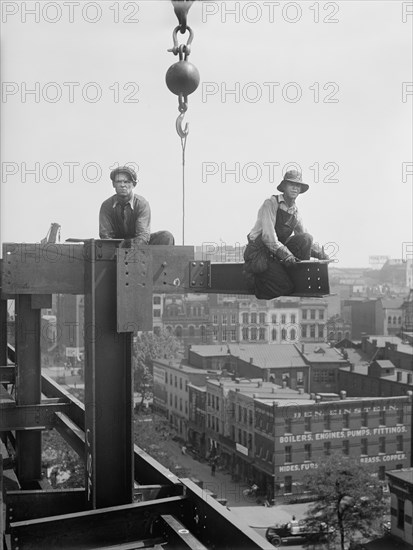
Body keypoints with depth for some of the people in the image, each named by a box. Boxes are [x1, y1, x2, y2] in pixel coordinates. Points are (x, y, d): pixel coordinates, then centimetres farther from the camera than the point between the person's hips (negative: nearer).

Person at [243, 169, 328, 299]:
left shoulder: (295, 212, 10)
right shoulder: (271, 203, -11)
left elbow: (306, 242, 17)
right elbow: (268, 236, -22)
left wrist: (321, 254, 2)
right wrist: (286, 255, -31)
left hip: (276, 252, 7)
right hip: (259, 252, -7)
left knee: (306, 238, -15)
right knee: (285, 287, -22)